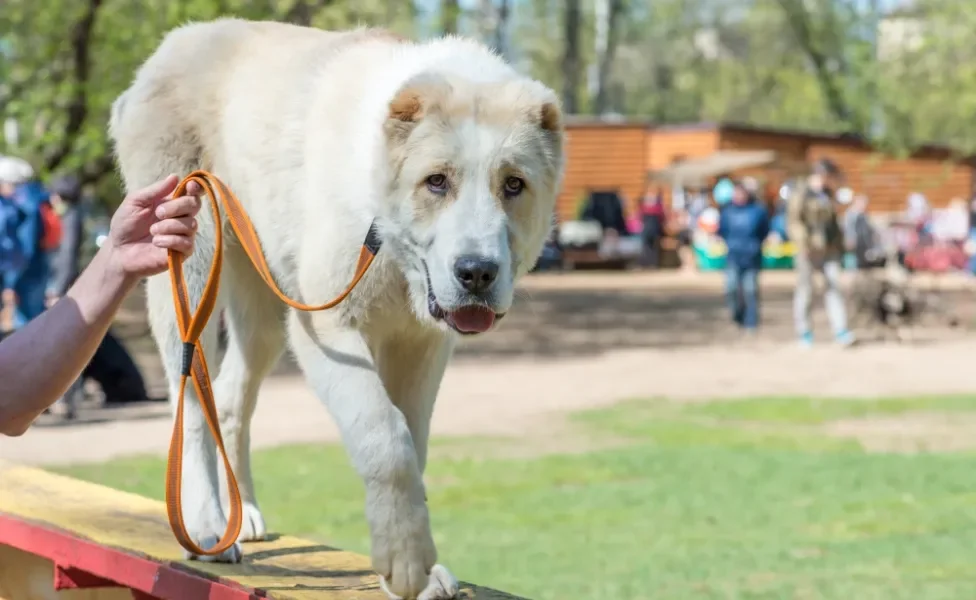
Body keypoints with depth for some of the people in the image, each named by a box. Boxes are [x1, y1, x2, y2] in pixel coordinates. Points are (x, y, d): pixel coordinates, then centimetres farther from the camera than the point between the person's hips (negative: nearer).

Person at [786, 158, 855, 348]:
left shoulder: (828, 193, 15)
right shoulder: (800, 193, -6)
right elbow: (793, 221, -12)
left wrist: (839, 243, 21)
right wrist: (803, 245, -20)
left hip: (829, 248, 5)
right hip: (809, 249, -5)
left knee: (834, 286, -6)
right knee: (805, 289, 1)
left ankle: (840, 331, -12)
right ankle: (804, 332, 11)